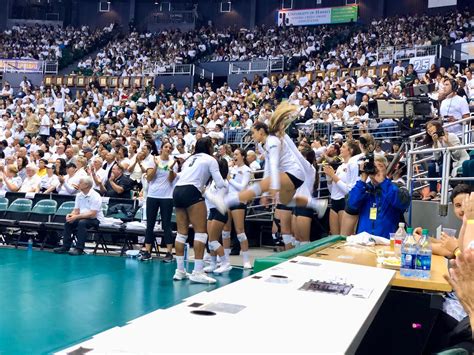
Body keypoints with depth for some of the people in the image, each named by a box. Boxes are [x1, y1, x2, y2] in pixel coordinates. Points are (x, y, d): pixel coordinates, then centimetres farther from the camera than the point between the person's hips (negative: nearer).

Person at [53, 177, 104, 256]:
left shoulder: (95, 196, -16)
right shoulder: (79, 195, 8)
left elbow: (92, 214, -23)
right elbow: (76, 210, 11)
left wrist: (76, 217, -25)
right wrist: (71, 215, -13)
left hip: (95, 219, -7)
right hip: (82, 217, 7)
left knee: (82, 222, -33)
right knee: (68, 222, -14)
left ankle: (79, 248, -29)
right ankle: (66, 246, -9)